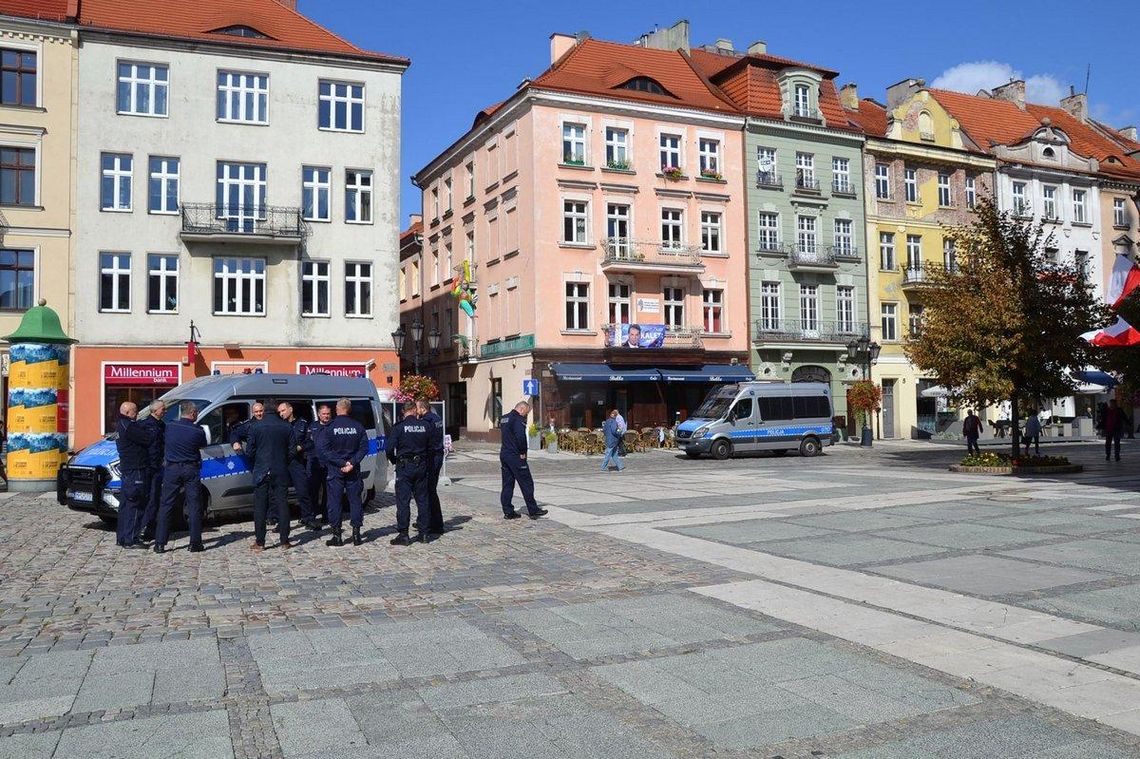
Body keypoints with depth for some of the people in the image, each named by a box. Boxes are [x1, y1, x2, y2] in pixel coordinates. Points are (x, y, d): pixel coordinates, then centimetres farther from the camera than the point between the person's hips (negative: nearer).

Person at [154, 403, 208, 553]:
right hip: (191, 470, -2)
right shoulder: (197, 431, -9)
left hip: (172, 469, 2)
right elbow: (202, 446, 5)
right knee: (194, 507, 4)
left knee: (166, 506, 7)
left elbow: (167, 443, 14)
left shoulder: (170, 427, -1)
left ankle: (160, 544, 6)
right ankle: (195, 543, 5)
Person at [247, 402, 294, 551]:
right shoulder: (287, 427, -1)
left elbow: (249, 451, -2)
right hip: (281, 471, 1)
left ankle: (259, 542, 5)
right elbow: (291, 451, 2)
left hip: (261, 471, -1)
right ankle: (285, 541, 8)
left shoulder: (256, 427, -6)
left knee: (260, 506, 5)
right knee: (282, 504, 7)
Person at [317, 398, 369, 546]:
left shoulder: (330, 427, -7)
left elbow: (323, 448, -12)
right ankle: (356, 534, 8)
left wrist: (341, 463, -12)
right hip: (353, 471, 2)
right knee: (355, 500, 9)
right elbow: (364, 448, -4)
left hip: (335, 470, -2)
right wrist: (352, 463, -10)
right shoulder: (358, 426, 0)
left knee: (334, 502, 5)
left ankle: (337, 535, 5)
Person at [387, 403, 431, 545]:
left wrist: (394, 461, 7)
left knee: (403, 501, 0)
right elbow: (431, 447, 6)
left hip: (404, 467, -3)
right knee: (423, 500, 11)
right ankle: (423, 533, 14)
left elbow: (389, 449, -11)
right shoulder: (426, 425, 0)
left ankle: (403, 535, -1)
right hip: (421, 466, 3)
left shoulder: (399, 427, -9)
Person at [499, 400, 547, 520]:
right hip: (516, 456, -9)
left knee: (507, 484, 10)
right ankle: (533, 511, 2)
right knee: (526, 483, -1)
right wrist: (523, 452, -15)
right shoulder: (518, 419, -14)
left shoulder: (504, 419, 15)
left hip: (504, 455, 9)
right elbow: (521, 437, -25)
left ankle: (508, 512, 11)